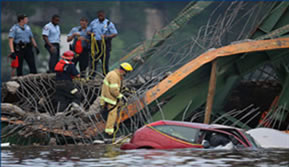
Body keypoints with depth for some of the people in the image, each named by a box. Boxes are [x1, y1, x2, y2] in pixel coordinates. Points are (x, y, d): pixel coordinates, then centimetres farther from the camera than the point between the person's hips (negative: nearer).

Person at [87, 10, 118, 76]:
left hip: (105, 44, -3)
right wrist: (91, 33, -6)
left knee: (105, 60, -1)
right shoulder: (93, 22, 11)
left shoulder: (109, 23, -1)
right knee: (93, 60, -1)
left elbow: (115, 33, -5)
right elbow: (88, 31, 19)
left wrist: (107, 36, -22)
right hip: (95, 43, 3)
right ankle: (92, 75, 7)